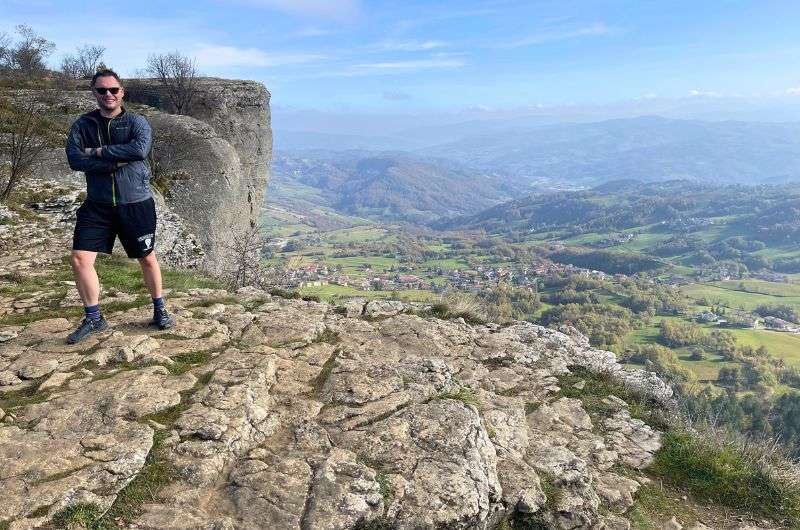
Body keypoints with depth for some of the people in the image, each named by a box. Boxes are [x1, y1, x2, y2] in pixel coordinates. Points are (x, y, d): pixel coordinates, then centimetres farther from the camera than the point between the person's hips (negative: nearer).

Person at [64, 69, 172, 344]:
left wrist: (99, 152, -17)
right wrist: (117, 161, -19)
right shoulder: (82, 124, 4)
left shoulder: (136, 122, -3)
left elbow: (140, 148, -24)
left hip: (136, 203, -2)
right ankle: (93, 318, 12)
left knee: (147, 258, 9)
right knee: (80, 259, -5)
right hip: (97, 205, 2)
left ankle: (159, 309, 29)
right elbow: (74, 159, -10)